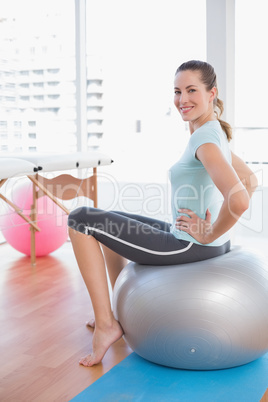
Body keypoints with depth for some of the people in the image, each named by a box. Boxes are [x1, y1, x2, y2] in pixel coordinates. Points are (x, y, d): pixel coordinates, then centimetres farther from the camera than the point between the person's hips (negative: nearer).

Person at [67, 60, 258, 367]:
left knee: (80, 219, -4)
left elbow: (238, 201, -35)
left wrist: (210, 233, -17)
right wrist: (211, 227, 11)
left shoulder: (204, 139, -21)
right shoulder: (214, 133, 8)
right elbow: (250, 180, 19)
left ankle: (106, 324, -1)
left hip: (192, 247, -10)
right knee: (108, 221, 27)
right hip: (186, 237, 10)